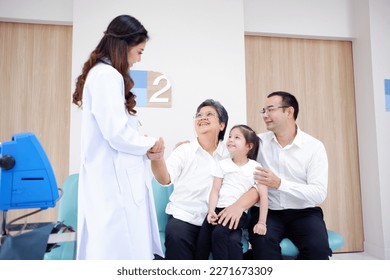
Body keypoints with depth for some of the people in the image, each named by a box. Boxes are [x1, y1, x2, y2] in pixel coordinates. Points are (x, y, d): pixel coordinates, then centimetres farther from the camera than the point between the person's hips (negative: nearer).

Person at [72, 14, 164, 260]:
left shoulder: (101, 73, 18)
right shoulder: (107, 75, -13)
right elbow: (117, 134, -20)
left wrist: (144, 143, 9)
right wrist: (150, 143, -3)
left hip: (111, 176, 10)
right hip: (114, 179, -10)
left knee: (108, 247, 14)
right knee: (121, 248, -3)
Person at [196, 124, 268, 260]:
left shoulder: (255, 167, 4)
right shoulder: (223, 164, 11)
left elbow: (263, 196, 1)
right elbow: (215, 191, 6)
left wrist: (262, 222, -4)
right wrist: (211, 211, -8)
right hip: (219, 209, 3)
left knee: (219, 233, -27)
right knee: (203, 241, -14)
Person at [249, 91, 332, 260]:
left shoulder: (314, 146, -3)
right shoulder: (258, 142, 2)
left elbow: (319, 194, -12)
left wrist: (279, 183, -23)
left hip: (303, 213, 0)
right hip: (267, 211, 1)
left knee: (318, 247, -28)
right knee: (263, 242, -30)